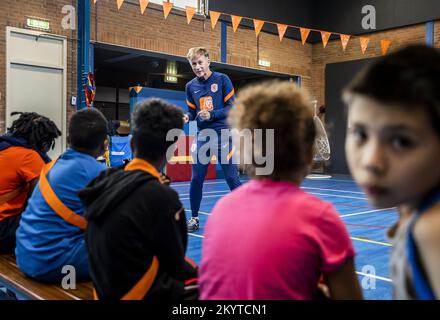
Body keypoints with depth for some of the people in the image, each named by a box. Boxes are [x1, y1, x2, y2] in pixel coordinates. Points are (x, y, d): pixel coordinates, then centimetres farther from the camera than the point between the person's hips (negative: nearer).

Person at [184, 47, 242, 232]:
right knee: (196, 179, 4)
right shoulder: (190, 86, 8)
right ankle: (194, 217, 19)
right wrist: (187, 117, -10)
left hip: (222, 134, -3)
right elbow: (192, 111, 13)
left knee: (232, 177, -1)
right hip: (202, 135, 4)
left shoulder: (222, 80, -4)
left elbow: (231, 107, -7)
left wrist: (212, 115, -19)